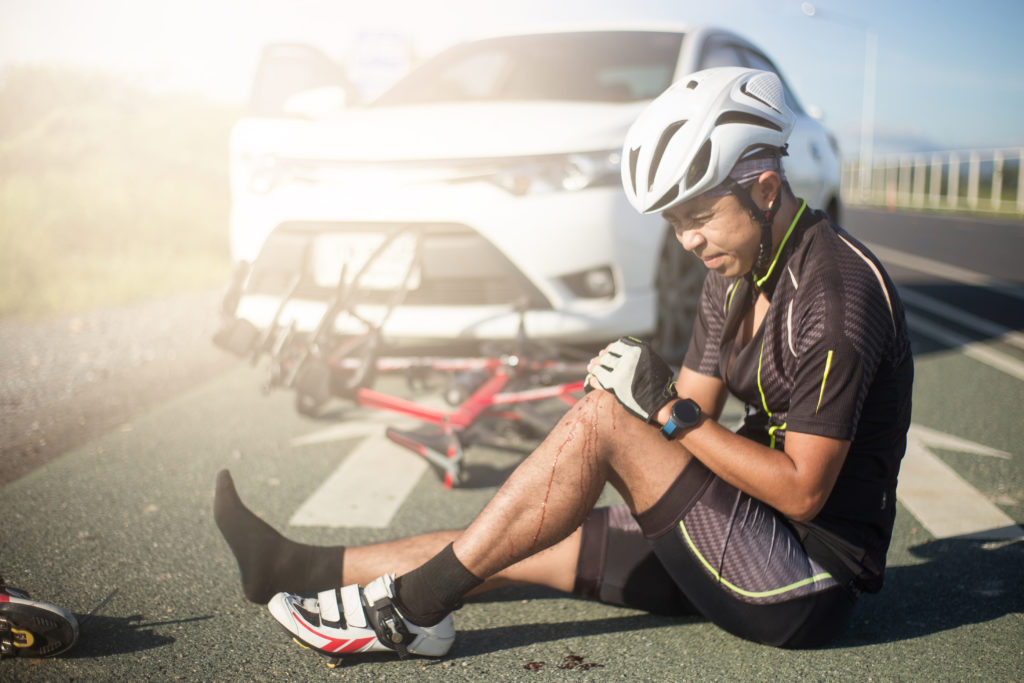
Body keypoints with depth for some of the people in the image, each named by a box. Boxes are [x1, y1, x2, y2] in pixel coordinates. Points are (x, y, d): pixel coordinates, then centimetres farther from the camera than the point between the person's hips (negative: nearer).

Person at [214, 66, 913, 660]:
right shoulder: (736, 271, 8)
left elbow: (801, 491, -22)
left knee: (602, 417, -22)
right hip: (755, 548, 8)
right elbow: (695, 415, 7)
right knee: (519, 546, 3)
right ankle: (300, 568, 11)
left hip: (809, 589, -8)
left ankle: (410, 607, -14)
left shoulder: (835, 288, -21)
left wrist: (668, 409, -23)